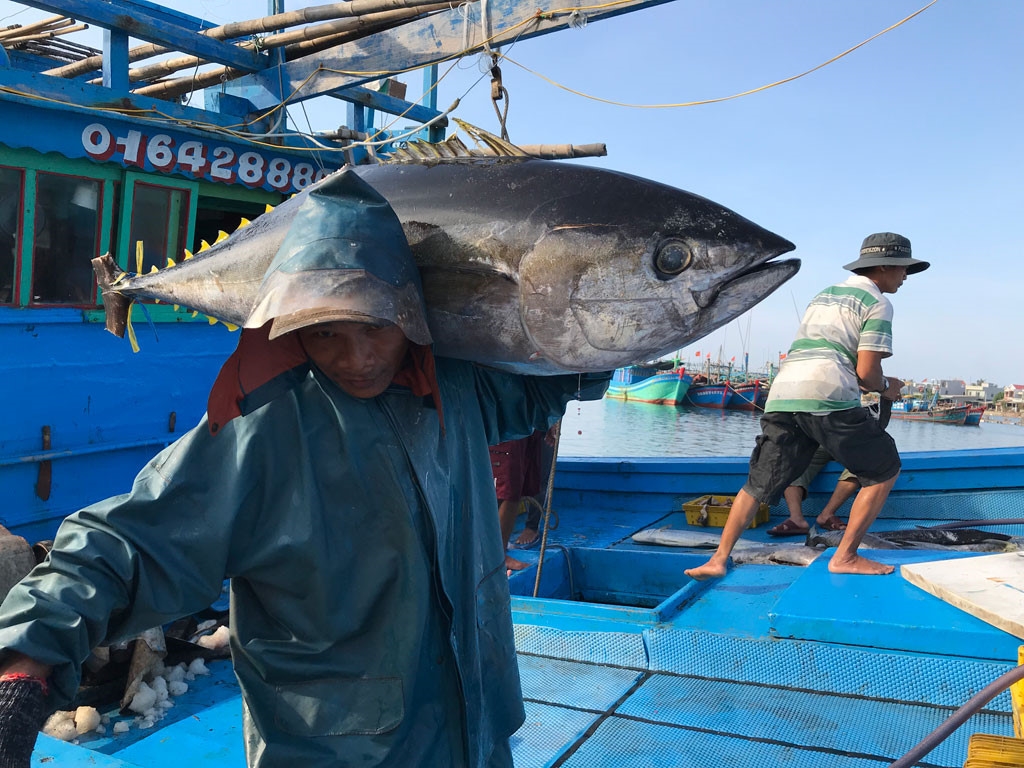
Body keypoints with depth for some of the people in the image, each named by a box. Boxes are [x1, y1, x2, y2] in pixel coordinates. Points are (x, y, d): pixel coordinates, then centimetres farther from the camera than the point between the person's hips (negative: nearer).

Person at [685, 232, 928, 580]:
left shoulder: (824, 294, 30)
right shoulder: (877, 303, 7)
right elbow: (867, 371, -2)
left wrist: (872, 384, 32)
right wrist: (884, 387, 20)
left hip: (782, 395, 7)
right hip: (828, 398, -6)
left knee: (759, 483, 13)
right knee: (885, 470, 12)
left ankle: (718, 559, 6)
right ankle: (845, 557, 9)